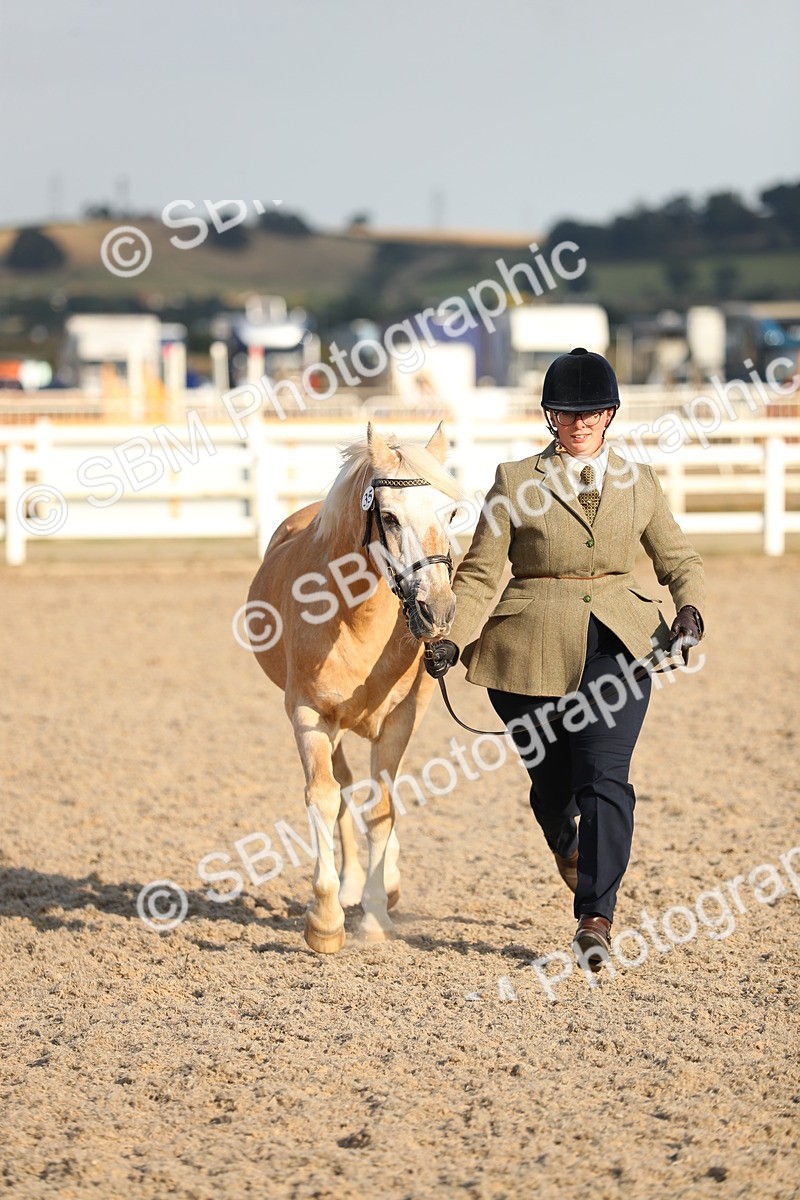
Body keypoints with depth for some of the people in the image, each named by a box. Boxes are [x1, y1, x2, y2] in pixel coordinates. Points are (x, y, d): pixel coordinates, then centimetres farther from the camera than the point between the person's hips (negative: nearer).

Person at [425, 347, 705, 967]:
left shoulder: (640, 483, 10)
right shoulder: (516, 483, 3)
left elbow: (680, 560, 16)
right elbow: (479, 573, 2)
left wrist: (690, 608, -5)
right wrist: (454, 639, -12)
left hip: (620, 641, 0)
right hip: (533, 648, 0)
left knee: (604, 773, -17)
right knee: (551, 780, 10)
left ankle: (596, 917, -14)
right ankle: (566, 841, 48)